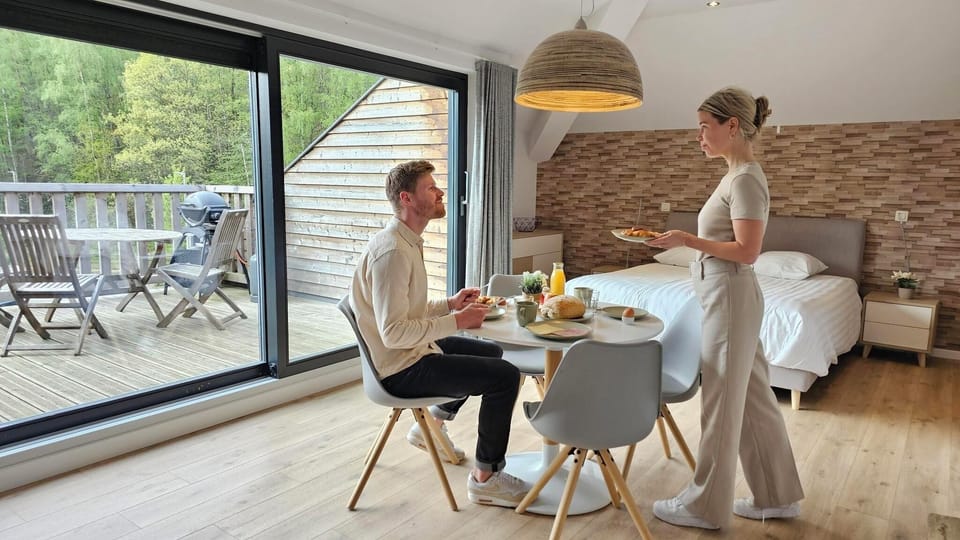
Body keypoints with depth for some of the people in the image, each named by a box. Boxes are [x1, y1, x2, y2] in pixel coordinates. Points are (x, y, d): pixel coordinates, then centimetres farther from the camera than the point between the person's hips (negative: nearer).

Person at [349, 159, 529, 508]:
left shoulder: (408, 242, 8)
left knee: (491, 352, 25)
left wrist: (450, 304, 3)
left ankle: (432, 426, 32)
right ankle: (485, 478, 0)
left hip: (413, 350, 11)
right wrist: (456, 321, -23)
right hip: (402, 369, -11)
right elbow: (394, 333, -30)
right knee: (505, 375, -16)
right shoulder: (392, 251, -25)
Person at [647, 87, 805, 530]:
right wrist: (685, 240, 10)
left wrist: (688, 239, -19)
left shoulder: (746, 179, -15)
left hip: (729, 298, -10)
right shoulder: (737, 176, 14)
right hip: (724, 296, 10)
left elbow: (746, 250, -20)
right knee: (752, 398, 16)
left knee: (721, 402, 1)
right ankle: (777, 496, 30)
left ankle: (705, 505, 16)